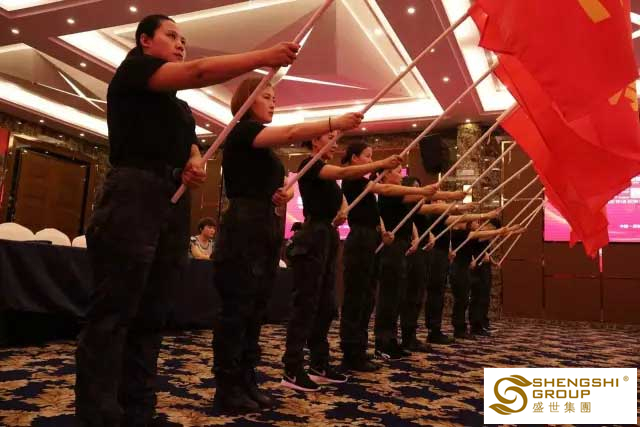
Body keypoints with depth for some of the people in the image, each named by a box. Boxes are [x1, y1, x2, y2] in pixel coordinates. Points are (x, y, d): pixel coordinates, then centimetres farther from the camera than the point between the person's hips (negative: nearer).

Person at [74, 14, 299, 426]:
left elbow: (192, 146, 25)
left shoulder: (179, 105, 28)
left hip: (173, 204, 8)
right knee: (113, 314, -8)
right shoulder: (133, 68, 5)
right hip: (134, 194, -8)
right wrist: (264, 57, -14)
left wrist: (197, 164, 0)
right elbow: (199, 72, -10)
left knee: (151, 317, 5)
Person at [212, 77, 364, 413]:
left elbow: (278, 182, 23)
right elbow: (292, 134, -22)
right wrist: (335, 123, -29)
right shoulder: (241, 131, -5)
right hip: (243, 228, -9)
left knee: (255, 310, 11)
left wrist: (286, 192, 0)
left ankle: (247, 383, 20)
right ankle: (227, 391, 5)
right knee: (236, 309, -5)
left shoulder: (264, 144, 22)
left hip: (267, 228, 9)